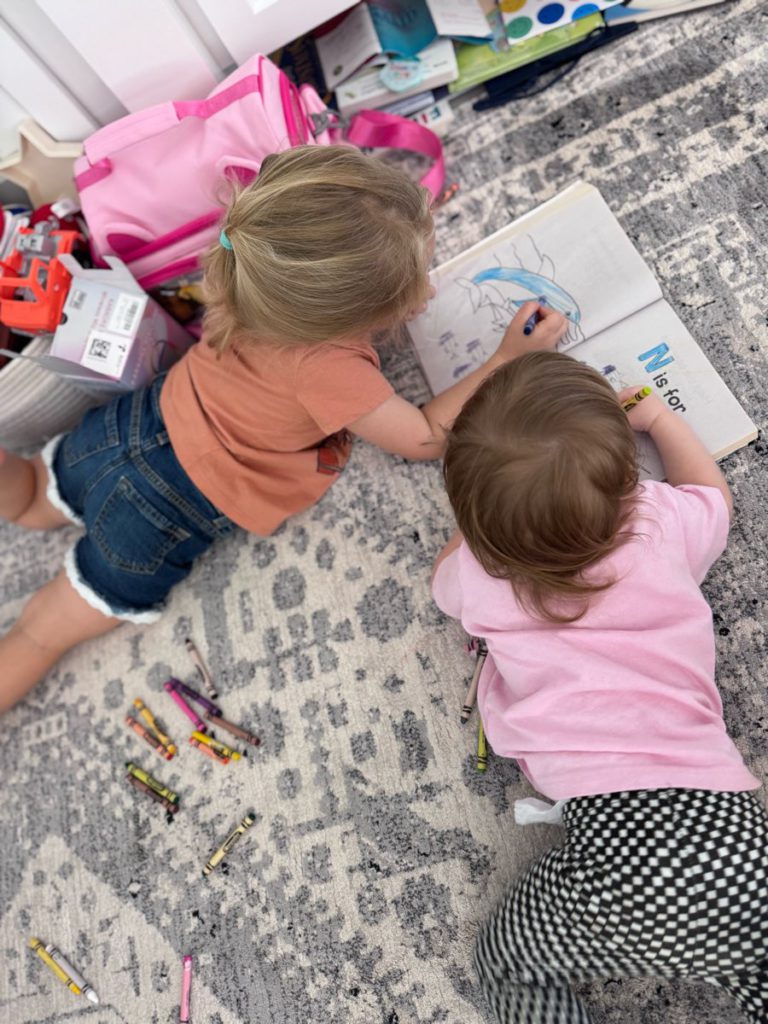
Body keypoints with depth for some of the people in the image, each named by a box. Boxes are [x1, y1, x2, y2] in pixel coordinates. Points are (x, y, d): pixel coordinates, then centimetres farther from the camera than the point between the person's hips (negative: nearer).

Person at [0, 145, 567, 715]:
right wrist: (509, 358, -15)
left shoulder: (256, 272, -17)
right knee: (47, 629, 16)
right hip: (166, 513, -5)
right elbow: (426, 438, -21)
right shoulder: (328, 370, -36)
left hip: (145, 420, 6)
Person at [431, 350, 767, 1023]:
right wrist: (658, 416, 39)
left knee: (505, 958, 24)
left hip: (617, 844, -3)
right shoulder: (661, 521, 0)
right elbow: (714, 493, 27)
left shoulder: (479, 574, -5)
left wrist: (495, 513, 26)